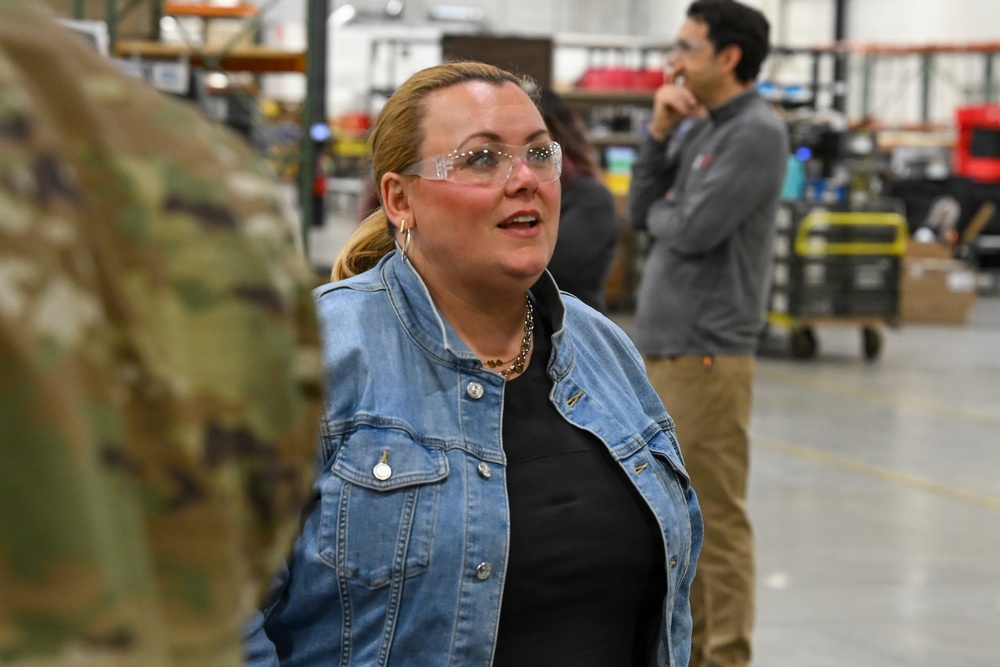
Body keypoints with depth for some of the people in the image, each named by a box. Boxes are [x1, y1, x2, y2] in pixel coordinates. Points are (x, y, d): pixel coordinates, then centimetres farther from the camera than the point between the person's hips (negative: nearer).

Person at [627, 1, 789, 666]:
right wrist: (659, 132, 2)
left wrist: (662, 211, 2)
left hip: (708, 354, -9)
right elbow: (642, 212, 11)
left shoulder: (757, 134, -12)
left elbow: (694, 231, -19)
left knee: (716, 516, -4)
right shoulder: (699, 132, 15)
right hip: (662, 349, 9)